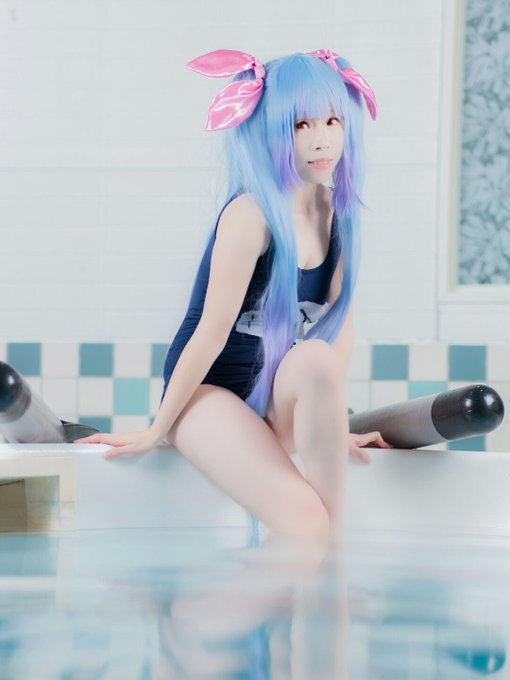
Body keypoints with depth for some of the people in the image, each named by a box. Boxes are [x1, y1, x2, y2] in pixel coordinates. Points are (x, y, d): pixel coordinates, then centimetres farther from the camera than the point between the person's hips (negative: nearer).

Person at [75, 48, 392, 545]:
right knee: (301, 522, -30)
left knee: (315, 358, -32)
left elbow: (341, 319, 7)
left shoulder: (337, 210, 2)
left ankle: (333, 534, -23)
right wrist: (157, 430, -11)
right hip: (209, 392, -6)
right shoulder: (250, 215, -19)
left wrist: (329, 421, 7)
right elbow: (212, 332, -18)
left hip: (280, 400, 6)